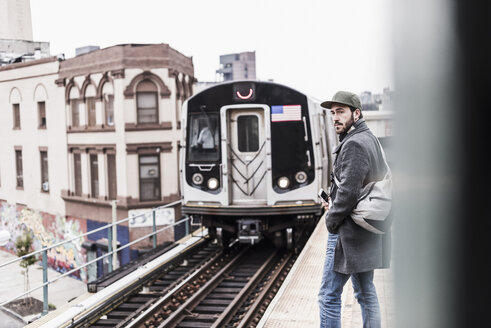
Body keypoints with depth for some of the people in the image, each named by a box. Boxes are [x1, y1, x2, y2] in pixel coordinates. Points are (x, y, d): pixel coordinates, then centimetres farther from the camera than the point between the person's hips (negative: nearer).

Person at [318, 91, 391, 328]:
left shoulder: (354, 144, -17)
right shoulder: (371, 139, 15)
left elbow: (348, 191, -23)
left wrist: (332, 220, -10)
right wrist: (334, 199, 14)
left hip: (348, 232, -10)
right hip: (368, 233, 10)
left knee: (329, 295, -3)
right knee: (366, 292, 18)